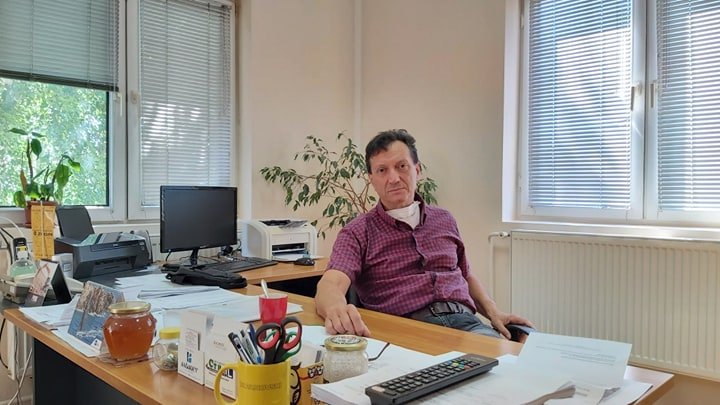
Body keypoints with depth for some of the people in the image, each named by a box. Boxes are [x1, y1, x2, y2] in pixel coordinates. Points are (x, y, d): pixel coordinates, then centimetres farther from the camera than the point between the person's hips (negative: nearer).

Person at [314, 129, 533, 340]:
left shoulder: (444, 220, 19)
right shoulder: (358, 232, 3)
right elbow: (329, 285, -15)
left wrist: (494, 312, 12)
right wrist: (337, 310, -40)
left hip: (463, 320, 5)